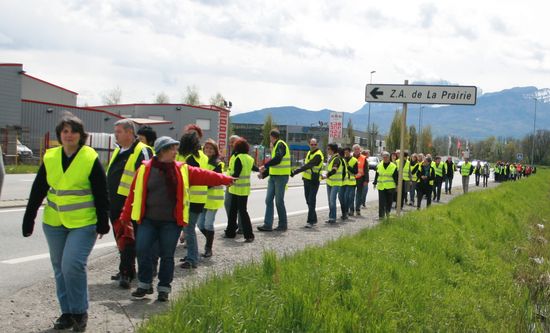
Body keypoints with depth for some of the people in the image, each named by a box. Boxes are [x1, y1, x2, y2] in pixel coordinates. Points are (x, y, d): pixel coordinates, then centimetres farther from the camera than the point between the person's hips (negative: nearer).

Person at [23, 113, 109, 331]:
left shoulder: (91, 158, -7)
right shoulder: (50, 158, 4)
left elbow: (101, 195, -5)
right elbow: (37, 192, 9)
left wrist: (103, 223, -7)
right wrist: (28, 220, 8)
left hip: (83, 223, -5)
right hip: (54, 223, 5)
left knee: (72, 265, -15)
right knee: (60, 268, 10)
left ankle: (79, 312, 3)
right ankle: (67, 313, 22)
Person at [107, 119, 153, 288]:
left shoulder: (142, 152, -11)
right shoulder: (118, 151, 17)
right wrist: (107, 198, 25)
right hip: (114, 203, 9)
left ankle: (125, 273, -3)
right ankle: (129, 269, 24)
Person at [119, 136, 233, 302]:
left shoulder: (183, 170, 4)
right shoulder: (145, 169, -1)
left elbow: (202, 175, 5)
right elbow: (134, 193, 2)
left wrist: (225, 179, 1)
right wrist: (125, 217, 4)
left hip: (171, 222, 1)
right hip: (148, 220, -1)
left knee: (167, 255, 4)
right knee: (143, 251, -4)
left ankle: (164, 288, 18)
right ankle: (144, 284, 15)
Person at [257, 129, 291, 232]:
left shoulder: (281, 145, -11)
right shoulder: (276, 146, 19)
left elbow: (277, 159, -26)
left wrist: (265, 166, -22)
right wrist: (263, 173, 21)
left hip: (281, 177, -9)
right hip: (273, 177, 9)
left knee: (279, 201, -2)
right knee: (269, 200, 4)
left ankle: (283, 225, 9)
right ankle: (268, 224, 5)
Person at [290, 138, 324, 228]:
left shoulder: (318, 155, -17)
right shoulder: (309, 153, 12)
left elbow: (308, 166, -27)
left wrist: (295, 171, -31)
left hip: (314, 181, -9)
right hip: (307, 180, 9)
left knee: (311, 201, -11)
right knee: (308, 201, 12)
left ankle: (310, 221, -9)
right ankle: (314, 219, 23)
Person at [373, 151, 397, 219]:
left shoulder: (393, 166, 0)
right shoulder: (379, 165, 8)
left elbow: (396, 177, 3)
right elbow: (376, 175, 15)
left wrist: (397, 185, 0)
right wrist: (375, 183, 12)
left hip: (390, 187, -1)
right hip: (381, 186, 1)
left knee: (389, 201, 6)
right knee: (381, 201, -5)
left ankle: (387, 212, 29)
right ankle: (381, 215, -5)